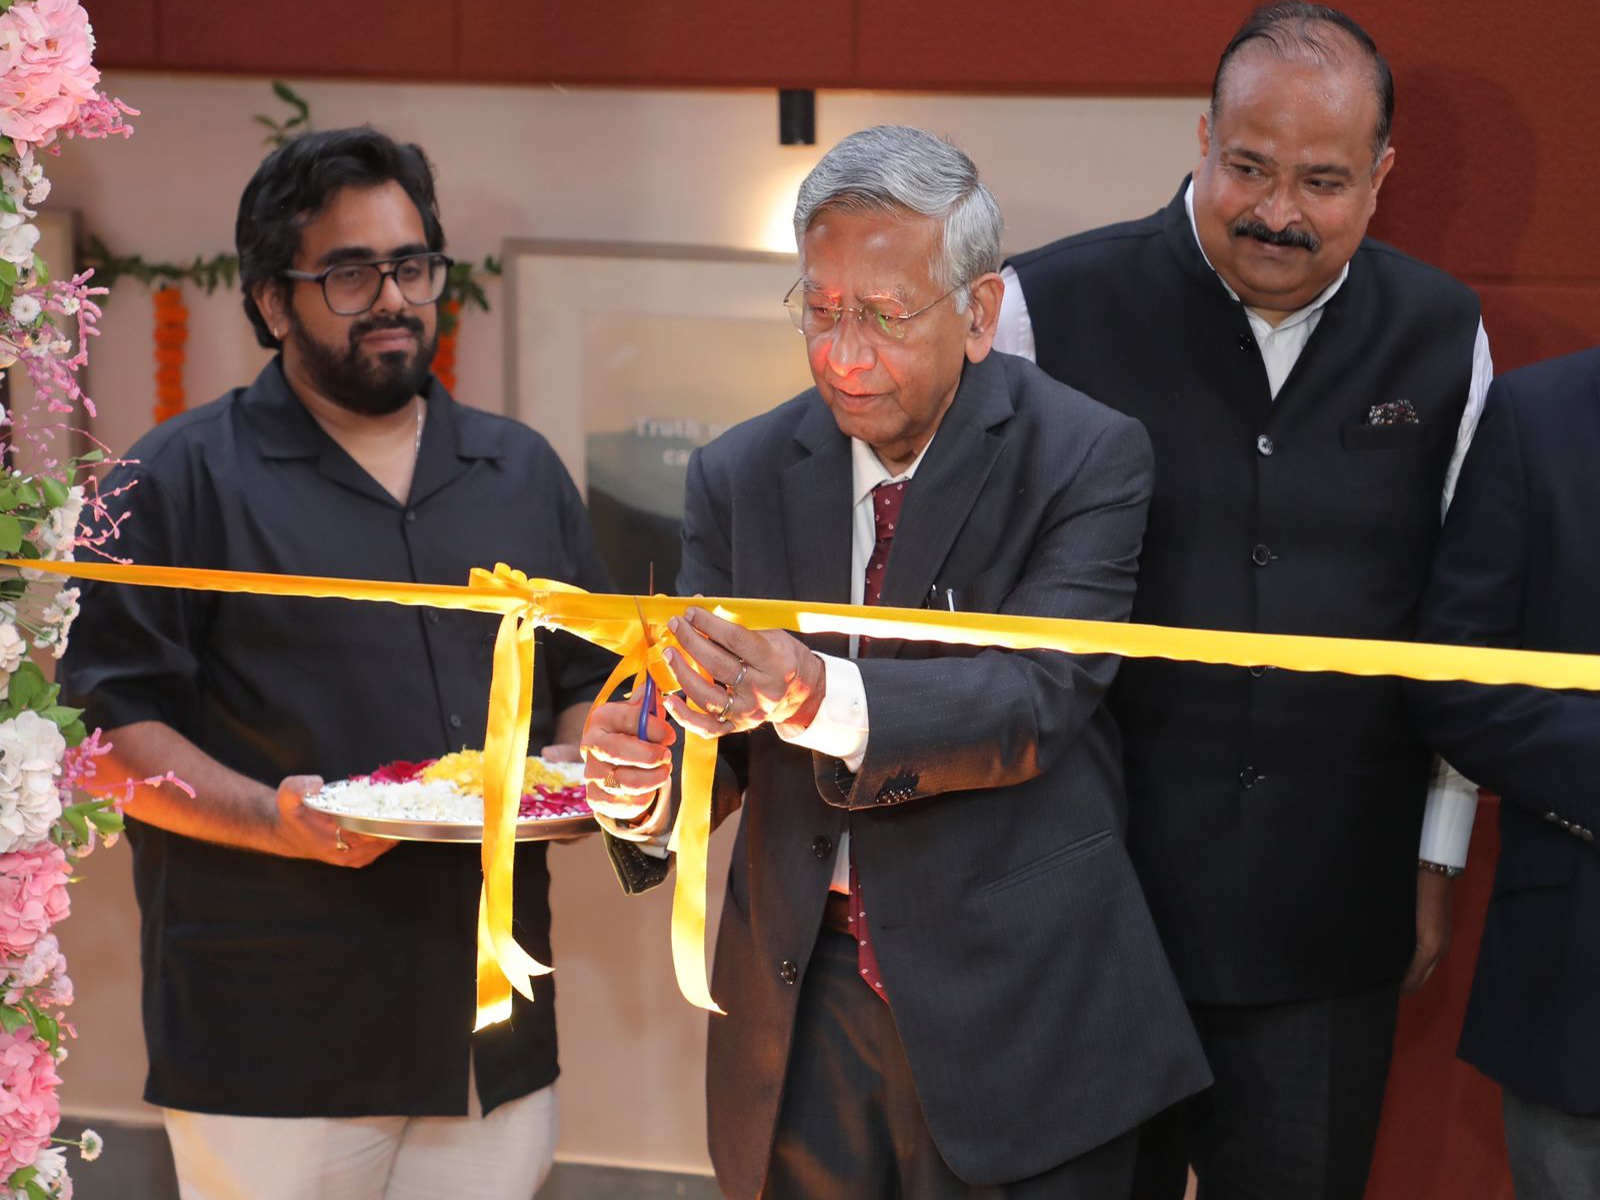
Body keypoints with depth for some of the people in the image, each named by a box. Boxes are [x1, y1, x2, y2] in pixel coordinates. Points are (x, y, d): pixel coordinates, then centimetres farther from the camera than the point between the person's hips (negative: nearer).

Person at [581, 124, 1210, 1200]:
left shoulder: (1086, 457, -8)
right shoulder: (741, 476, 4)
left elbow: (1038, 699, -20)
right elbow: (714, 728, 2)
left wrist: (816, 694, -36)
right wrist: (642, 779, -22)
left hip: (1013, 1003, -3)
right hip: (801, 999, 3)